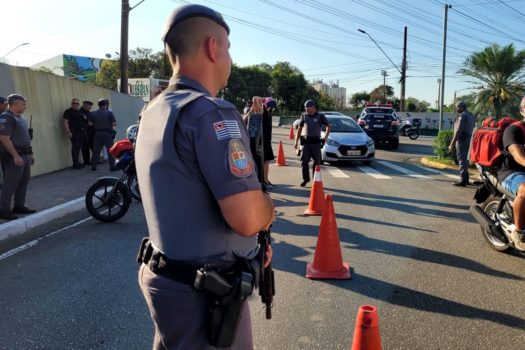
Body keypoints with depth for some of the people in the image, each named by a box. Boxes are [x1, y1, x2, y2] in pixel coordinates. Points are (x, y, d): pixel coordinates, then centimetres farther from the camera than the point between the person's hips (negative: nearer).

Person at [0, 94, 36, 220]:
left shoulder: (20, 118, 15)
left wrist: (30, 153, 21)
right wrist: (15, 155, -24)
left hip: (24, 155, 10)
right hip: (14, 156, -10)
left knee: (24, 182, 14)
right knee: (10, 184, -6)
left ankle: (19, 206, 24)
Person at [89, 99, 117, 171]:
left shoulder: (93, 113, 5)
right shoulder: (109, 113, -6)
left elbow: (90, 123, 1)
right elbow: (114, 124, -11)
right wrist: (112, 126, 10)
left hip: (97, 133, 4)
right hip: (107, 133, -4)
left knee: (96, 150, 9)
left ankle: (93, 166, 13)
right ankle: (112, 166, -1)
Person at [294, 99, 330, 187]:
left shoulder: (320, 116, 2)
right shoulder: (304, 116, 7)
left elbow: (328, 126, 11)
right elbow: (300, 128, 13)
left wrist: (326, 136, 0)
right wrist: (296, 140, 9)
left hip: (316, 142, -1)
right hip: (306, 142, 1)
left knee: (316, 162, 4)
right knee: (304, 161, -2)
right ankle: (306, 179, 14)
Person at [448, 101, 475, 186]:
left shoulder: (462, 116, -13)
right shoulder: (471, 116, 17)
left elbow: (458, 130, -20)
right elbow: (472, 129, 20)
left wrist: (452, 144, -20)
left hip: (462, 140, -10)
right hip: (469, 139, 10)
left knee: (462, 160, -9)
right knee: (465, 159, 17)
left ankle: (463, 180, -10)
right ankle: (466, 178, 25)